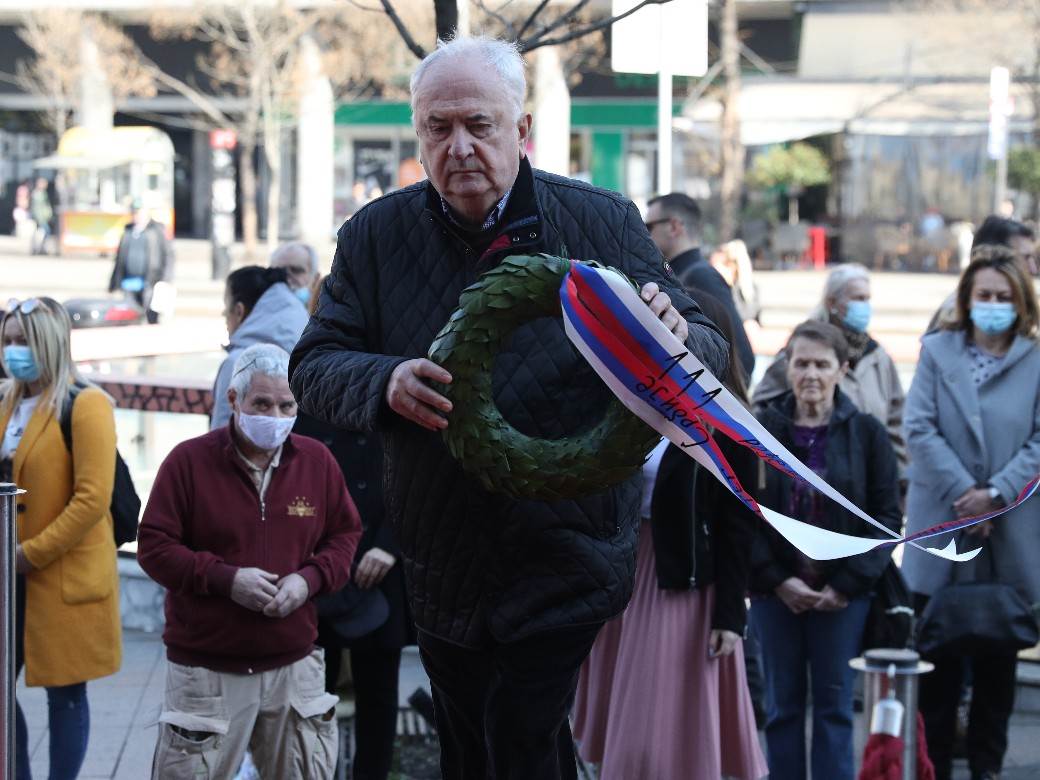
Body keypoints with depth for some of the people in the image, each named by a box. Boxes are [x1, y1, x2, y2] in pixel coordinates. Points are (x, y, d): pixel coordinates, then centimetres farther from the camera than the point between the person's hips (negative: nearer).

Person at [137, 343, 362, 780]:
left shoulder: (317, 461, 5)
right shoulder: (189, 460, -6)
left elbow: (344, 535, 12)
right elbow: (153, 546, -6)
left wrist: (309, 579, -9)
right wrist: (225, 578, -17)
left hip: (295, 664, 3)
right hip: (206, 668, -3)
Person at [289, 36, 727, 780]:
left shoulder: (603, 224, -6)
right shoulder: (376, 236, -1)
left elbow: (713, 357, -4)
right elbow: (313, 366, -3)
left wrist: (677, 338, -30)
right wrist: (384, 382, -26)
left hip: (563, 566, -3)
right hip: (442, 571, 4)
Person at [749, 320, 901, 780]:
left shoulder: (866, 432, 0)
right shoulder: (760, 430, 1)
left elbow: (887, 517, -1)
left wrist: (847, 583, -9)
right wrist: (778, 580, -9)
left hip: (843, 594, -1)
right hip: (776, 591, 1)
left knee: (835, 705, 2)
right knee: (782, 705, 6)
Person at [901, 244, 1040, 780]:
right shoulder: (936, 351, 4)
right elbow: (919, 428, -4)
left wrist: (995, 494, -15)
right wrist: (963, 492, -13)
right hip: (942, 530, 0)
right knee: (937, 658, 4)